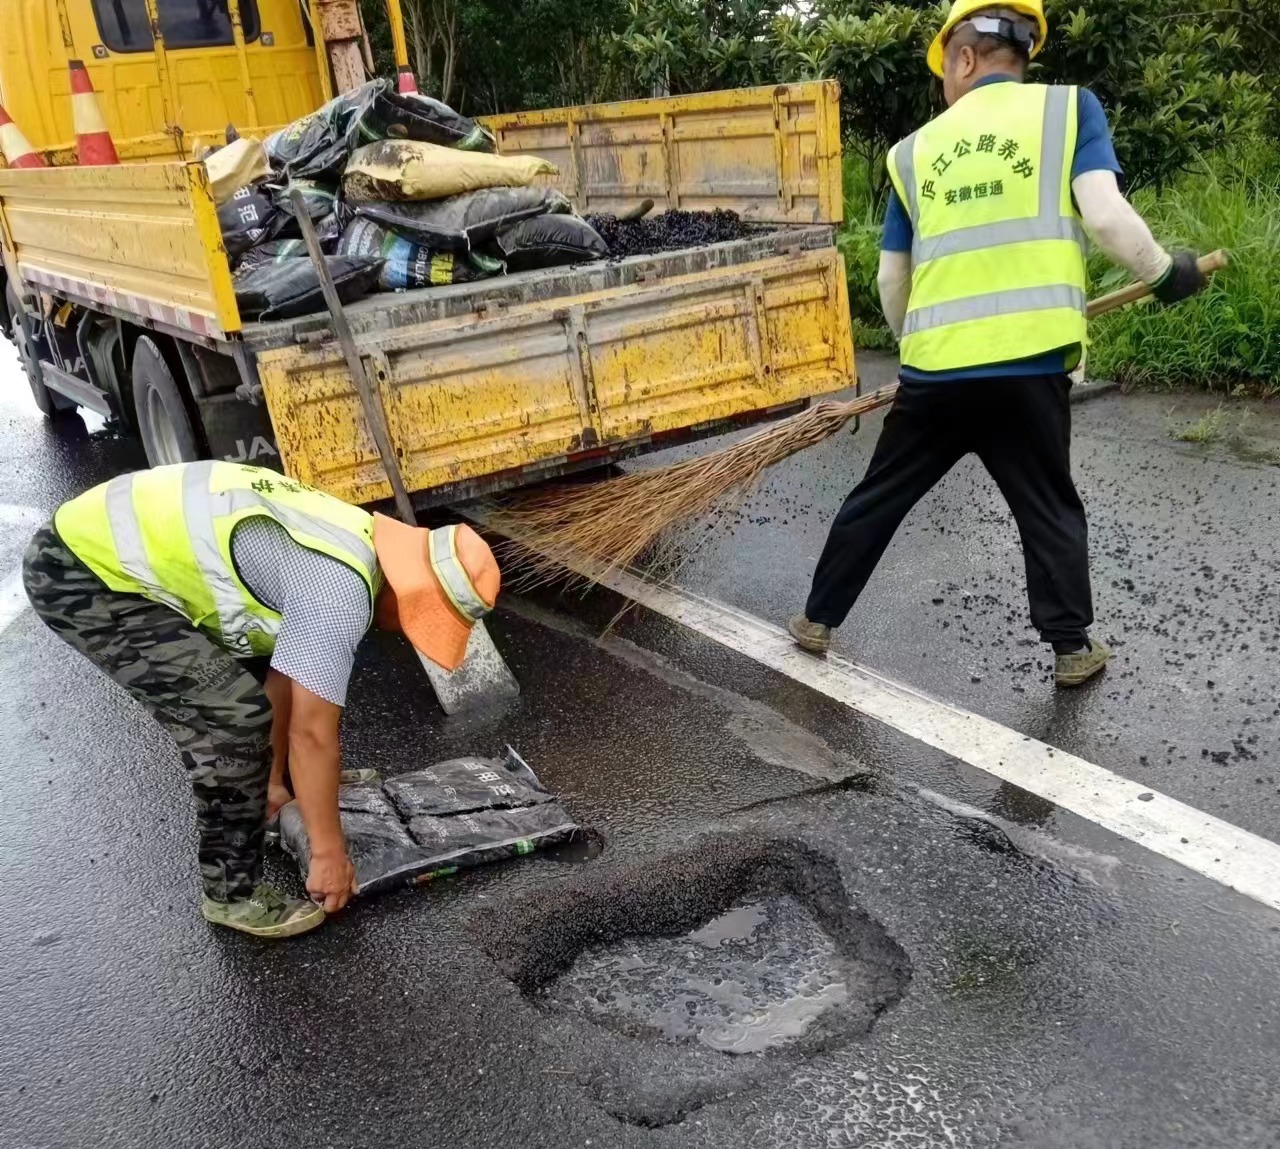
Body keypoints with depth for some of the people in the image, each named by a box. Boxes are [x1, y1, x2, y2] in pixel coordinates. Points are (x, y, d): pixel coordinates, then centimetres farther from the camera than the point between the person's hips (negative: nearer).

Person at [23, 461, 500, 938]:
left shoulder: (350, 545, 9)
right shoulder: (339, 590, -22)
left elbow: (282, 675, 18)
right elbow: (313, 734, -17)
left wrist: (274, 780, 25)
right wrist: (328, 853, -6)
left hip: (107, 537, 10)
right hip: (80, 575, -10)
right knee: (234, 718, -12)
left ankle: (240, 790, 46)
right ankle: (233, 892, 6)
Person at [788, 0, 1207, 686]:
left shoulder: (916, 150, 11)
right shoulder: (1068, 106, 4)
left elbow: (892, 281, 13)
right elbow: (1105, 216, -10)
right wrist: (1165, 273, 7)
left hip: (932, 371, 2)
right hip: (1028, 367, -1)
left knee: (876, 500, 16)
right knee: (1050, 510, 16)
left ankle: (817, 622, 27)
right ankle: (1073, 648, 26)